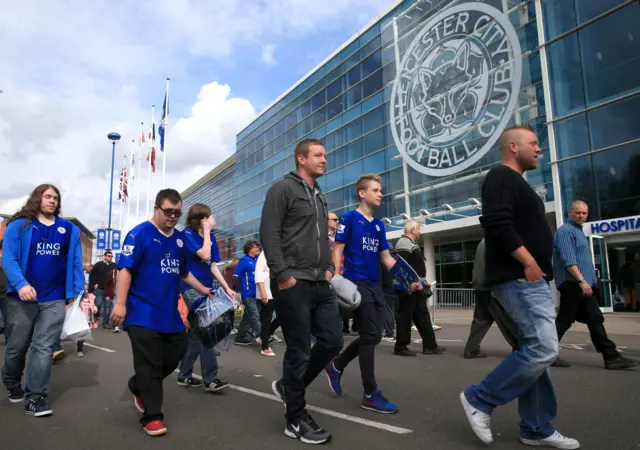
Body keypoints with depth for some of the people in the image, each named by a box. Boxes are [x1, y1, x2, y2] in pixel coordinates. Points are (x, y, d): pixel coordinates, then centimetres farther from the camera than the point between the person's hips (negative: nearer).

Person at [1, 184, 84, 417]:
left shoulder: (69, 230, 7)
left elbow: (76, 263, 6)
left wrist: (77, 292, 0)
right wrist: (20, 284, -24)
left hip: (54, 300, 1)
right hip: (22, 297, -1)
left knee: (44, 347, -1)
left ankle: (35, 397, 6)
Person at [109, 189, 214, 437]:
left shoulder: (180, 238, 12)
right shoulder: (140, 233, -9)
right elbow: (125, 269, -15)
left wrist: (203, 290, 17)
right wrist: (120, 303, -20)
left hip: (170, 313, 7)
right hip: (143, 314, -7)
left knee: (174, 357, 15)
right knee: (149, 366, -3)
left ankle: (139, 388, 39)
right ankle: (151, 416, 10)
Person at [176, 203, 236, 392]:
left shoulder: (210, 237, 10)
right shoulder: (187, 234, -9)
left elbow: (213, 266, 10)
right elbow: (205, 255, -21)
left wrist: (226, 287, 4)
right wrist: (206, 231, -13)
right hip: (191, 289, -8)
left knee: (197, 332, 11)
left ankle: (184, 375, 23)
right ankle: (210, 379, -7)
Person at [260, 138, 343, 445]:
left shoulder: (318, 196, 21)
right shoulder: (283, 189, -5)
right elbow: (269, 234, -13)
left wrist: (328, 267, 12)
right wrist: (282, 275, -18)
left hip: (320, 285, 9)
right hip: (293, 285, -8)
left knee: (332, 341, 8)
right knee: (299, 351, -1)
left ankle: (288, 386, 29)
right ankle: (297, 420, 16)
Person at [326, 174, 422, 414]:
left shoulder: (379, 224, 14)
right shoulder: (349, 218, -5)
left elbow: (386, 258, 13)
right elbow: (337, 251, -7)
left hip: (375, 286, 7)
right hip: (356, 284, -7)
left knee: (373, 336, 10)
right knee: (370, 337, -5)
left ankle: (336, 365, 31)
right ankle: (370, 394, 6)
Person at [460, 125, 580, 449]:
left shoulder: (516, 183, 24)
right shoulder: (502, 176, -8)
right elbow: (497, 225, -22)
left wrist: (536, 268, 13)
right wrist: (529, 263, -18)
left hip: (531, 280, 11)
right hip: (519, 279, -11)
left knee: (535, 351, 10)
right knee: (543, 350, -13)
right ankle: (479, 399, -1)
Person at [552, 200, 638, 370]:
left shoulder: (578, 231, 22)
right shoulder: (566, 231, -10)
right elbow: (568, 260, -21)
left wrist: (586, 281, 23)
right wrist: (581, 281, -26)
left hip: (584, 284, 10)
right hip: (573, 284, -10)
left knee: (595, 319, 8)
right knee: (564, 321, -5)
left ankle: (612, 357, 10)